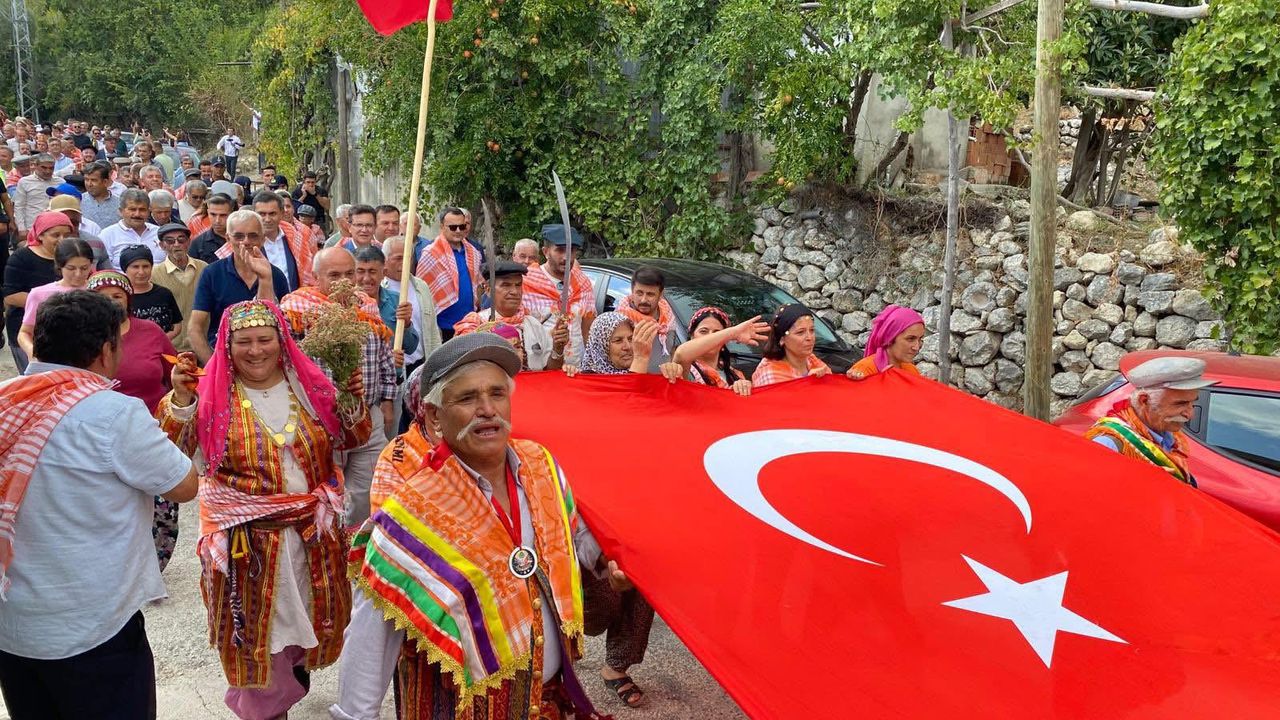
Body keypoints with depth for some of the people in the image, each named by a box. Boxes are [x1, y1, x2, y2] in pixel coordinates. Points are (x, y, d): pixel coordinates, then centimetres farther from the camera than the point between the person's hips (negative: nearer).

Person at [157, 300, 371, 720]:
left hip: (313, 529, 3)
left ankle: (298, 662, 51)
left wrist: (353, 400, -14)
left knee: (314, 611, 19)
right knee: (255, 623, 11)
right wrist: (180, 399, -32)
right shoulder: (213, 392, -8)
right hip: (246, 536, -3)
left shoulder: (307, 383, -1)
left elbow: (352, 438, 4)